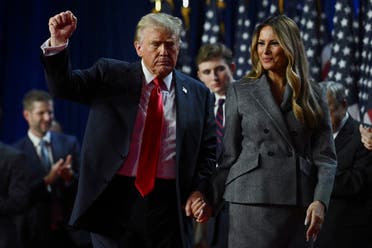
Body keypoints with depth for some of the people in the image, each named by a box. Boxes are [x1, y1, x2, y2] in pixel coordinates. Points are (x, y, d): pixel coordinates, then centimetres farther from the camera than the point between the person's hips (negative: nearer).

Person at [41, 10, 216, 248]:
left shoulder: (198, 94, 8)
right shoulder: (110, 75, 5)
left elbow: (208, 150, 10)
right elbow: (64, 86, -3)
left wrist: (201, 190, -6)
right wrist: (58, 43, -19)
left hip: (170, 203, 1)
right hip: (116, 200, -1)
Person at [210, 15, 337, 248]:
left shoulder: (313, 95, 10)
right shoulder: (240, 91, 9)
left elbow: (325, 156, 5)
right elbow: (230, 154, 10)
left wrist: (320, 201, -9)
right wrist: (212, 201, 4)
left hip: (299, 205, 1)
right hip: (251, 201, -1)